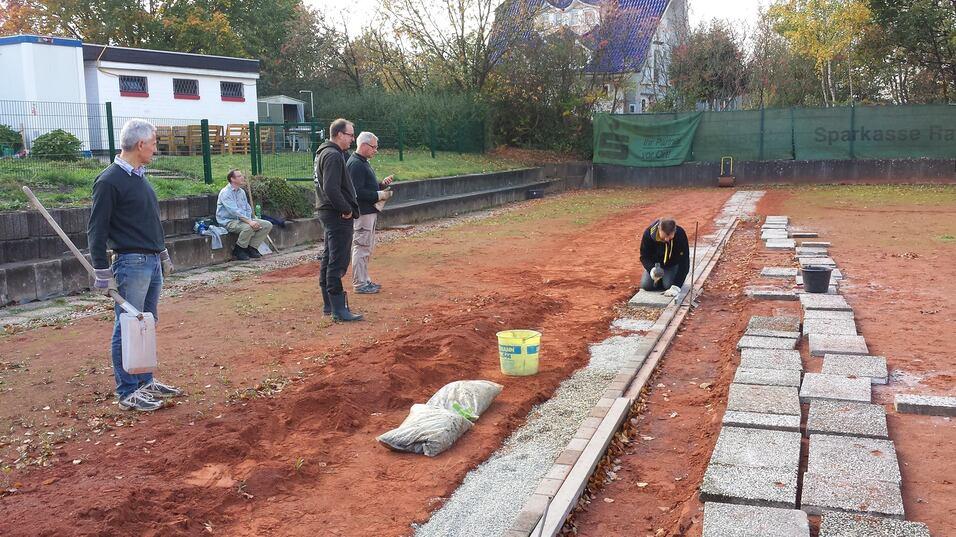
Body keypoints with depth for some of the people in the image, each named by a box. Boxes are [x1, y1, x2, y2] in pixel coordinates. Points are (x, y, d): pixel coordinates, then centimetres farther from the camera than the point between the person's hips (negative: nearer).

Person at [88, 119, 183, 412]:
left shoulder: (140, 177, 14)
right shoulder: (109, 181, -13)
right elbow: (97, 230, -13)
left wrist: (163, 255, 25)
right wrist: (102, 272, -15)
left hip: (152, 263, 9)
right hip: (131, 264, -9)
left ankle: (145, 382, 25)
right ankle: (128, 393, 6)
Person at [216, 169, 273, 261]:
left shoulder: (242, 192, 13)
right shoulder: (225, 193, -13)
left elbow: (248, 209, 16)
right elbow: (234, 211, -25)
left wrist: (250, 220, -6)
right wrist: (249, 221, -33)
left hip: (242, 219, 8)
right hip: (228, 221, -8)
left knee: (268, 225, -6)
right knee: (248, 227, -37)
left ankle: (251, 248, -1)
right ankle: (238, 250, -14)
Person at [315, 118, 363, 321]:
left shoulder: (324, 153, 16)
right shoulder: (333, 156, -16)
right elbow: (331, 189, -26)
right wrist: (346, 210, -17)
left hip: (329, 213, 11)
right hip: (338, 216, -11)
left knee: (328, 260, 15)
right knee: (338, 263, -9)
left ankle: (329, 304, 24)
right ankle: (338, 310, -7)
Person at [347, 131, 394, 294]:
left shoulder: (363, 163, 16)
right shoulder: (356, 164, -17)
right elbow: (357, 192, -23)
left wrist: (382, 184, 8)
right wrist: (379, 195, -18)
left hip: (369, 212, 11)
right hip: (362, 213, -11)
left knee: (367, 248, 16)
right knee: (361, 248, -5)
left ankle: (364, 280, 24)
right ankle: (359, 284, 1)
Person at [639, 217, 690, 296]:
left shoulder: (680, 234, -32)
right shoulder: (648, 233, -29)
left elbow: (684, 262, -30)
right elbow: (644, 256, -17)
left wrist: (676, 286, -37)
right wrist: (651, 269, -40)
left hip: (672, 265, -1)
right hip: (655, 265, 2)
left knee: (668, 285, -24)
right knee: (646, 285, -16)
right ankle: (659, 279, 15)